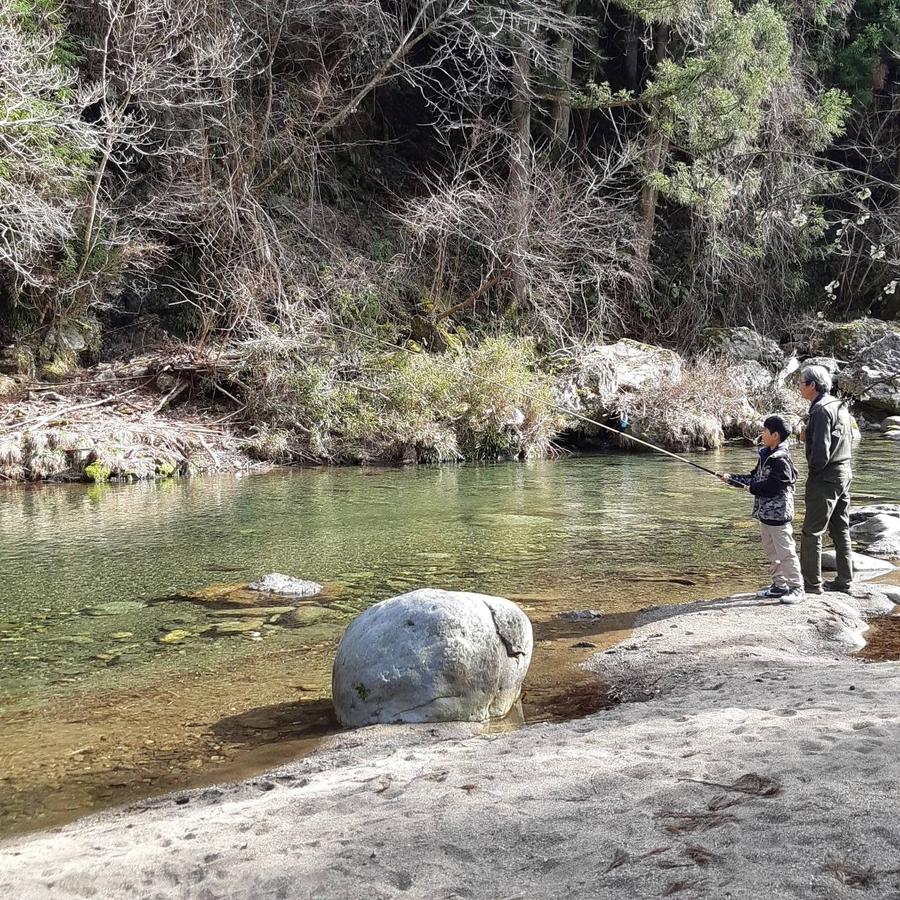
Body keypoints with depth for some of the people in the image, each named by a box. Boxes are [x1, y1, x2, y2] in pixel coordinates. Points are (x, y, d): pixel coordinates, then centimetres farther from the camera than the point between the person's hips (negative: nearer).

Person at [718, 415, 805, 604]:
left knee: (785, 552, -6)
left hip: (778, 513, -10)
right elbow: (755, 477, 19)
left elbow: (773, 486, -24)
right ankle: (779, 585, 24)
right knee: (771, 551, 16)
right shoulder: (766, 456, 13)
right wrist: (732, 479, 14)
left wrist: (751, 488, -14)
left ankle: (797, 588, 0)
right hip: (765, 512, 10)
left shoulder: (781, 459, -17)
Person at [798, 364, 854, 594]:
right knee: (840, 530, 15)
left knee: (811, 532, -3)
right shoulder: (840, 406, 12)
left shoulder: (821, 410, -18)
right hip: (844, 472, 10)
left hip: (826, 478, -10)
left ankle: (812, 583, 0)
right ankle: (844, 580, 20)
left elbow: (821, 450, -23)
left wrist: (813, 471, -9)